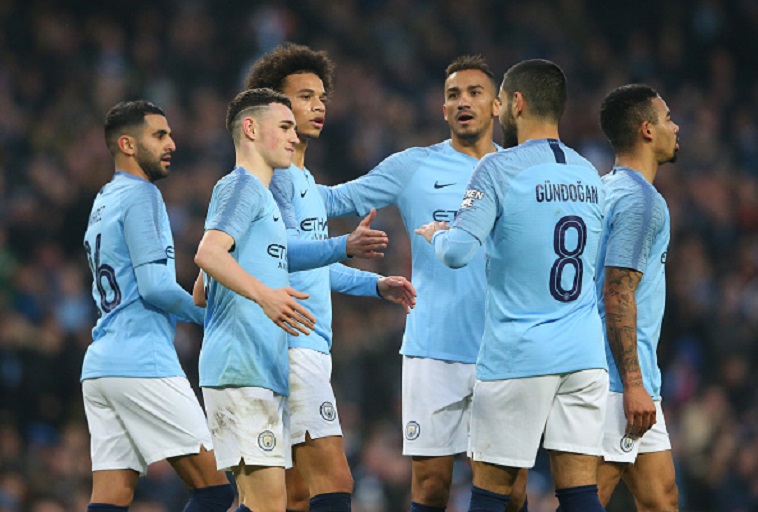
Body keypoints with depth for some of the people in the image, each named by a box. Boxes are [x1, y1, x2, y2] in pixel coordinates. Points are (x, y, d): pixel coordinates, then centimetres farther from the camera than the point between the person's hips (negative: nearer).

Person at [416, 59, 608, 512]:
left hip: (518, 356, -5)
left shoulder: (499, 169, -7)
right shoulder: (589, 175, 12)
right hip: (585, 355, 5)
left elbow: (459, 253, -15)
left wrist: (437, 234, 6)